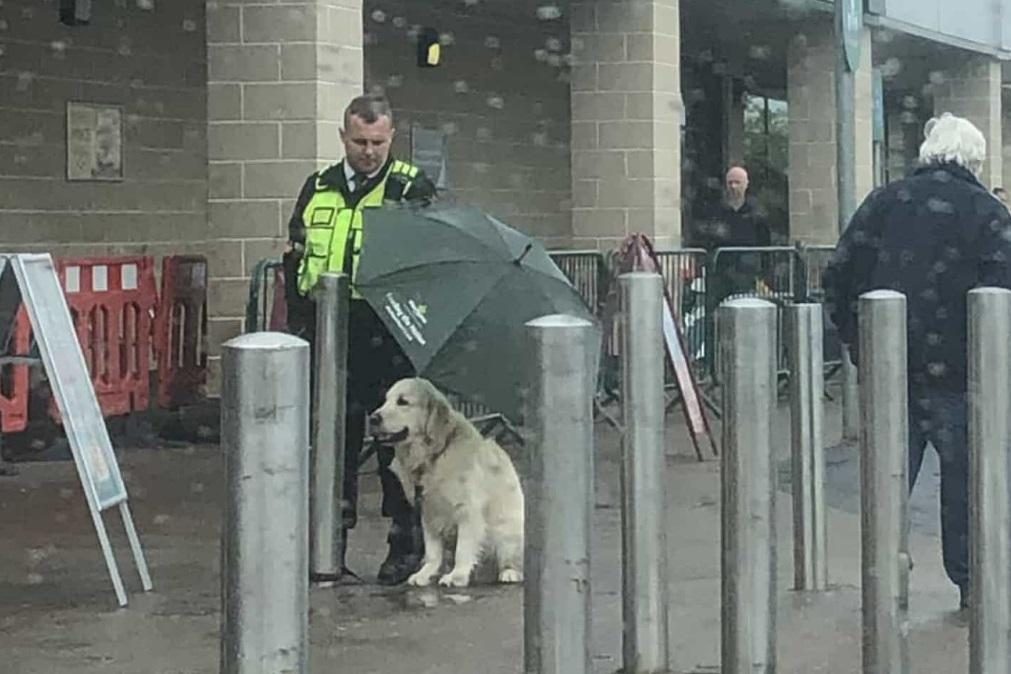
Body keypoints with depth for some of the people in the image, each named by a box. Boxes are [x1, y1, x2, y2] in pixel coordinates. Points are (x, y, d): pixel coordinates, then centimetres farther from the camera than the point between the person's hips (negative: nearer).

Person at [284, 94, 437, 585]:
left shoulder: (411, 189, 0)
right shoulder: (318, 190, 13)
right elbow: (294, 261, 17)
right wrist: (300, 321, 8)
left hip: (389, 340, -4)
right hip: (330, 339, 4)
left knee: (397, 443, 2)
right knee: (335, 440, 10)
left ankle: (407, 546, 12)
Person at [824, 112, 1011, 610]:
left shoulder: (884, 201, 7)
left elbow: (839, 276, 6)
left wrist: (857, 341, 12)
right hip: (954, 372, -3)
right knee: (965, 475, 8)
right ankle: (971, 581, 14)